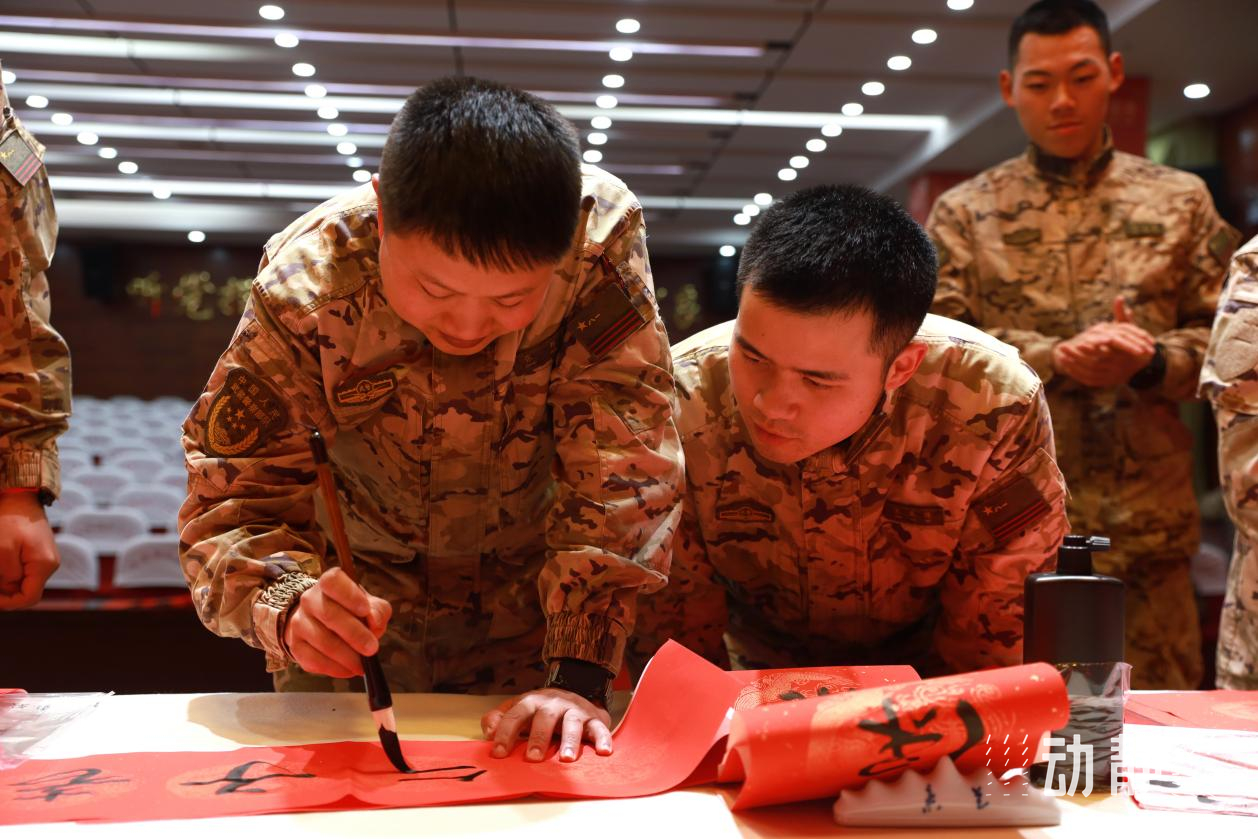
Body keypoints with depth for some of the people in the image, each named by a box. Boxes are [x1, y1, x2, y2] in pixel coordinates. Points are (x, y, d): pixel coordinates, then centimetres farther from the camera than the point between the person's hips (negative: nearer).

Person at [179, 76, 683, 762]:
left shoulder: (601, 237, -29)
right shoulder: (305, 289, -27)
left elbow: (624, 472, -28)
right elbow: (232, 501, -23)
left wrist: (579, 675, -35)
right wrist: (291, 606, -44)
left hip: (536, 616, 3)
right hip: (363, 601, -3)